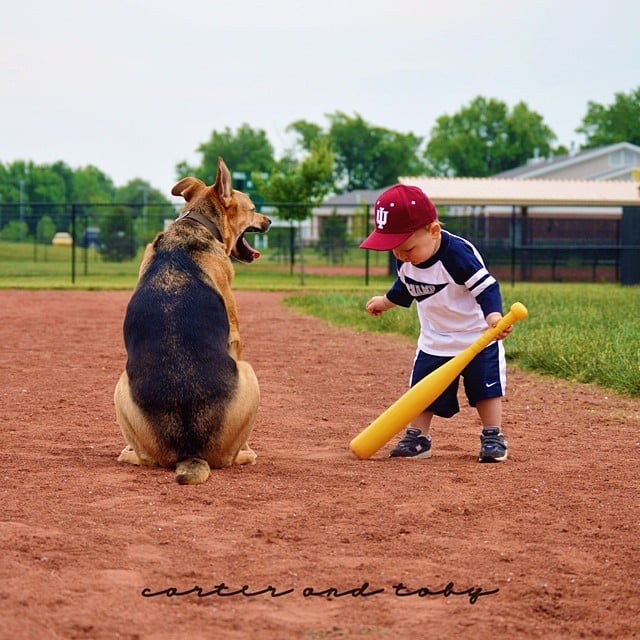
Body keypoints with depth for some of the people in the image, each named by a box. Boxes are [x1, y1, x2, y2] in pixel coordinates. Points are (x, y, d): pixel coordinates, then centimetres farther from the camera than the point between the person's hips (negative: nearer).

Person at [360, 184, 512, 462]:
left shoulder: (458, 254, -32)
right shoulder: (405, 261, -10)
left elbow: (485, 286, -32)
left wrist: (493, 315, -48)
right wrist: (386, 302, 28)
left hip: (477, 337, -6)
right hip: (434, 340, 6)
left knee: (485, 386, 0)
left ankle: (493, 437, 12)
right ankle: (417, 438, 18)